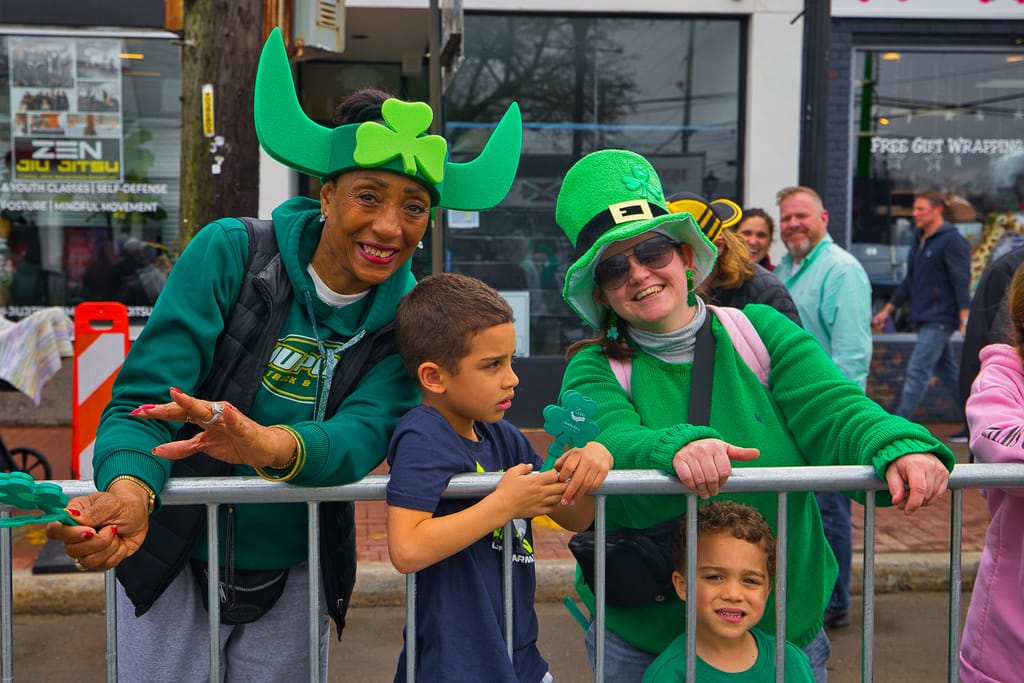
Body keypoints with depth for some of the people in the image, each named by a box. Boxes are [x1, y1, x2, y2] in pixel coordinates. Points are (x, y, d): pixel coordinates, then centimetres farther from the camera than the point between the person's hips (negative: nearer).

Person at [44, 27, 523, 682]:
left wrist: (269, 445, -45)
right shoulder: (230, 253, -16)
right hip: (175, 560, -2)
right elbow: (144, 398, -20)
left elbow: (363, 436, -23)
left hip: (294, 575, 2)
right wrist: (129, 489, -41)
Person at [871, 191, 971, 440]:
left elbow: (962, 283, -15)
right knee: (949, 372, 13)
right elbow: (909, 282, 23)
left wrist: (965, 320, -22)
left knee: (917, 371, -11)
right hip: (923, 319, 9)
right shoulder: (919, 242, 16)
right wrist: (887, 310, 21)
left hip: (940, 320, -9)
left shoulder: (953, 241, -9)